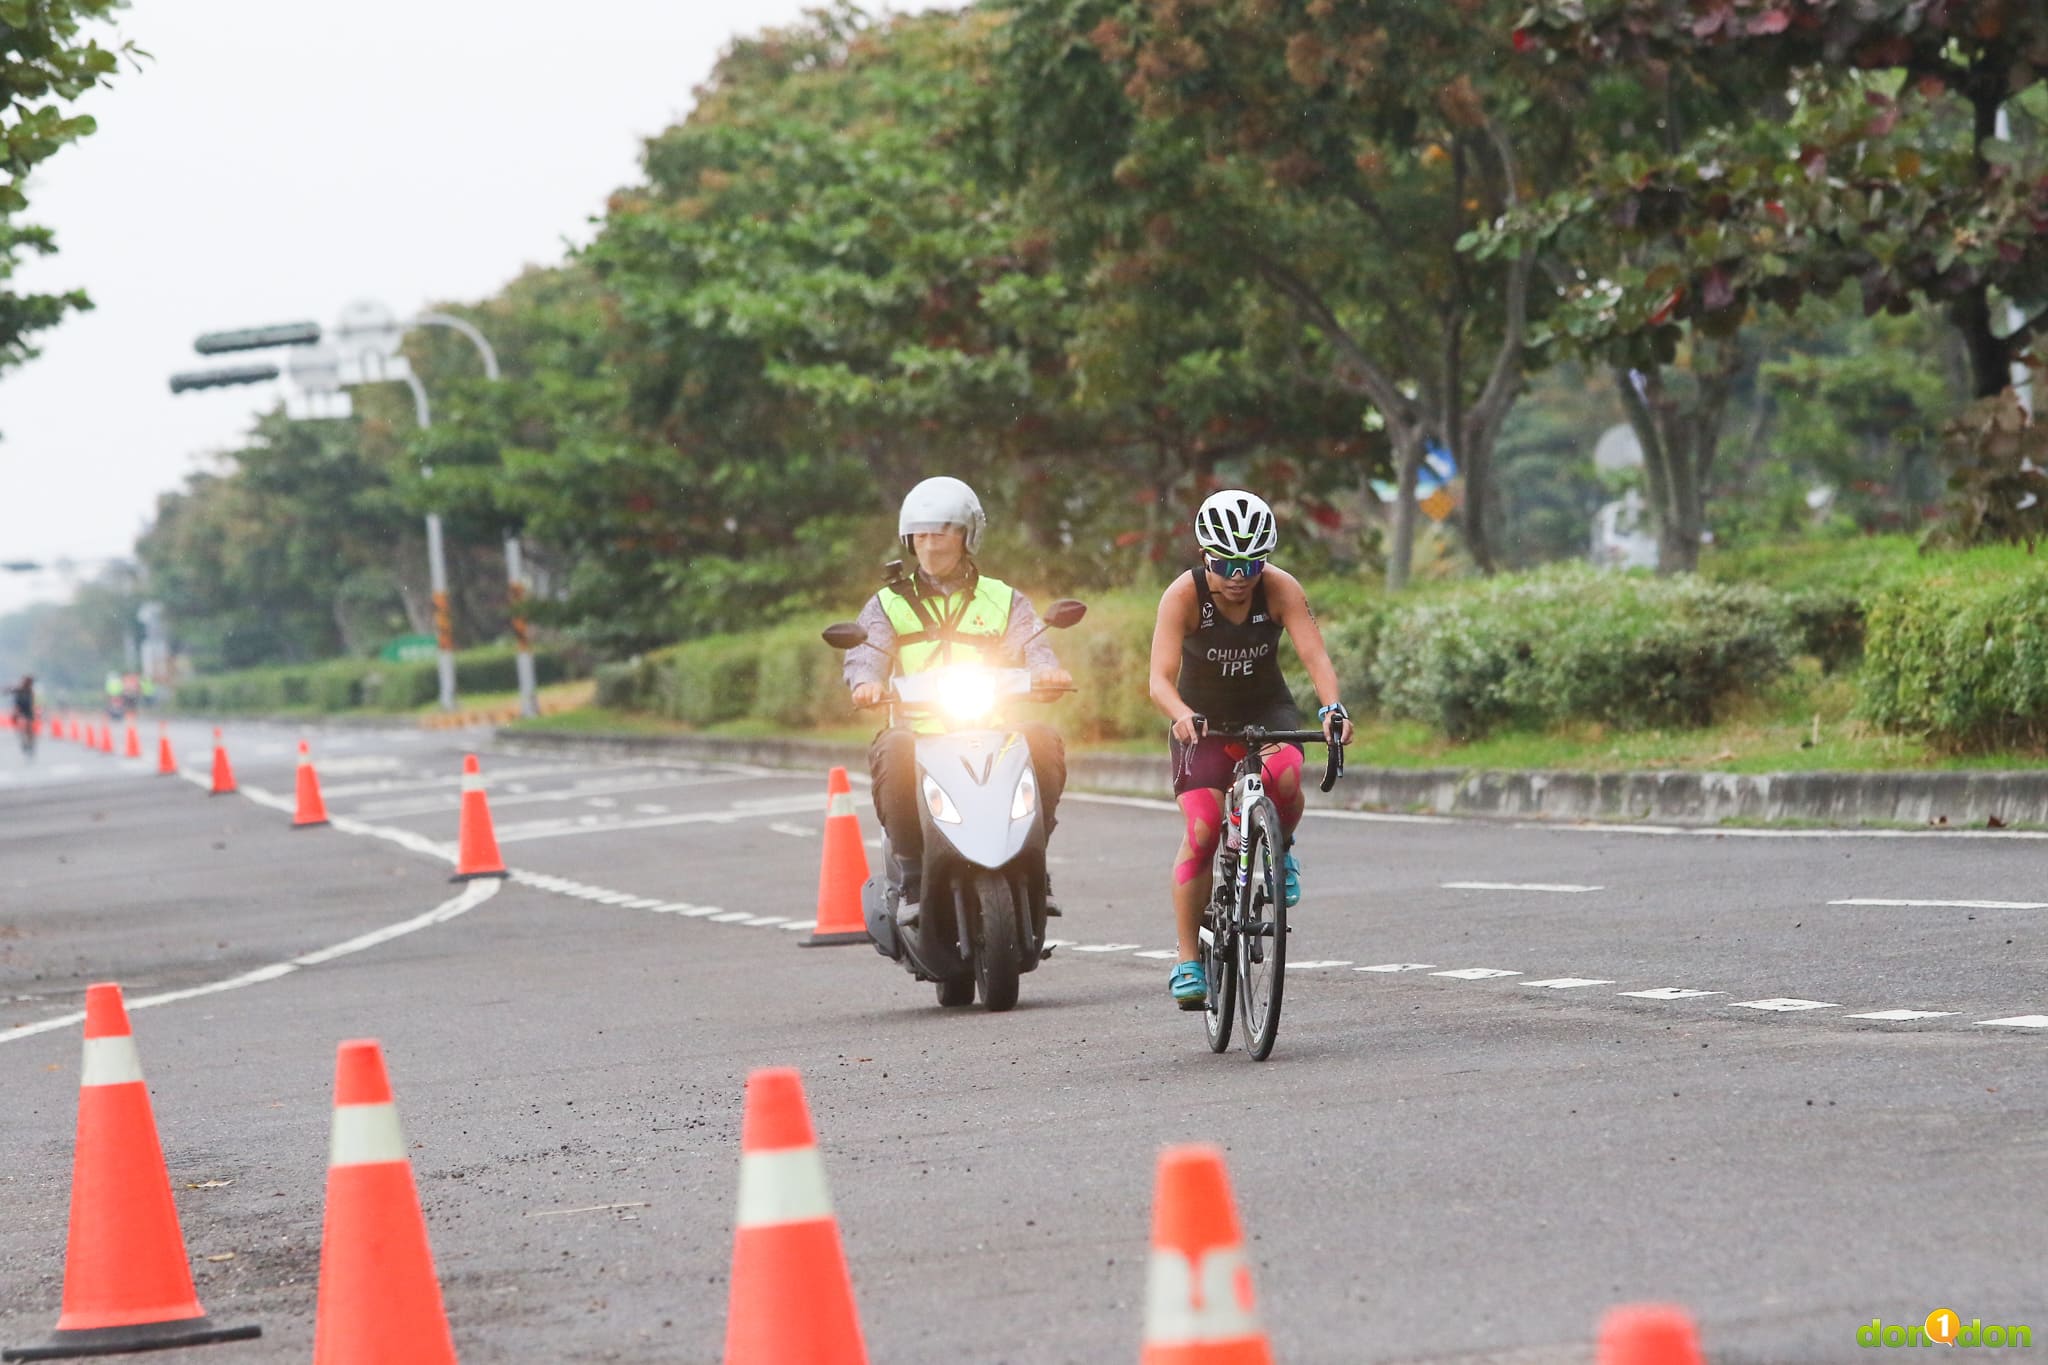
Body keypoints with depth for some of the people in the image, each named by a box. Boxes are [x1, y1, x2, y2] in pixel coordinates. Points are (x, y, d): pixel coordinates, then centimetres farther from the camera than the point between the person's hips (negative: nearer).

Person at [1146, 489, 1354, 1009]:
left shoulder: (1281, 589, -18)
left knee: (1285, 778, -32)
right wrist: (1182, 715, -50)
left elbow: (1315, 655, -26)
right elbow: (1160, 679, -29)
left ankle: (1279, 852, 1)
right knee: (1202, 830, -16)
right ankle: (1188, 961, -7)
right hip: (1203, 717, -1)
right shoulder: (1184, 595, -22)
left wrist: (1332, 707, -46)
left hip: (1267, 709, 1)